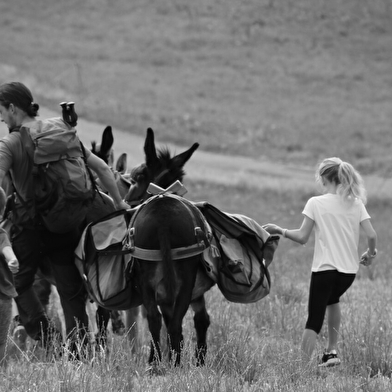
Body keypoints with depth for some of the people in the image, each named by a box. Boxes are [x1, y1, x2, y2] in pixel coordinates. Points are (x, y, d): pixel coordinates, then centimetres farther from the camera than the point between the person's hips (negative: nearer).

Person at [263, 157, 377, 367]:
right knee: (332, 301, 32)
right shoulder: (356, 203, 4)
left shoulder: (315, 203, -5)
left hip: (324, 268, -4)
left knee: (314, 320, 1)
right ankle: (332, 352, 21)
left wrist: (279, 230, 7)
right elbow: (372, 235, -2)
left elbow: (302, 237, -8)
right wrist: (370, 254, 18)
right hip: (349, 270, 4)